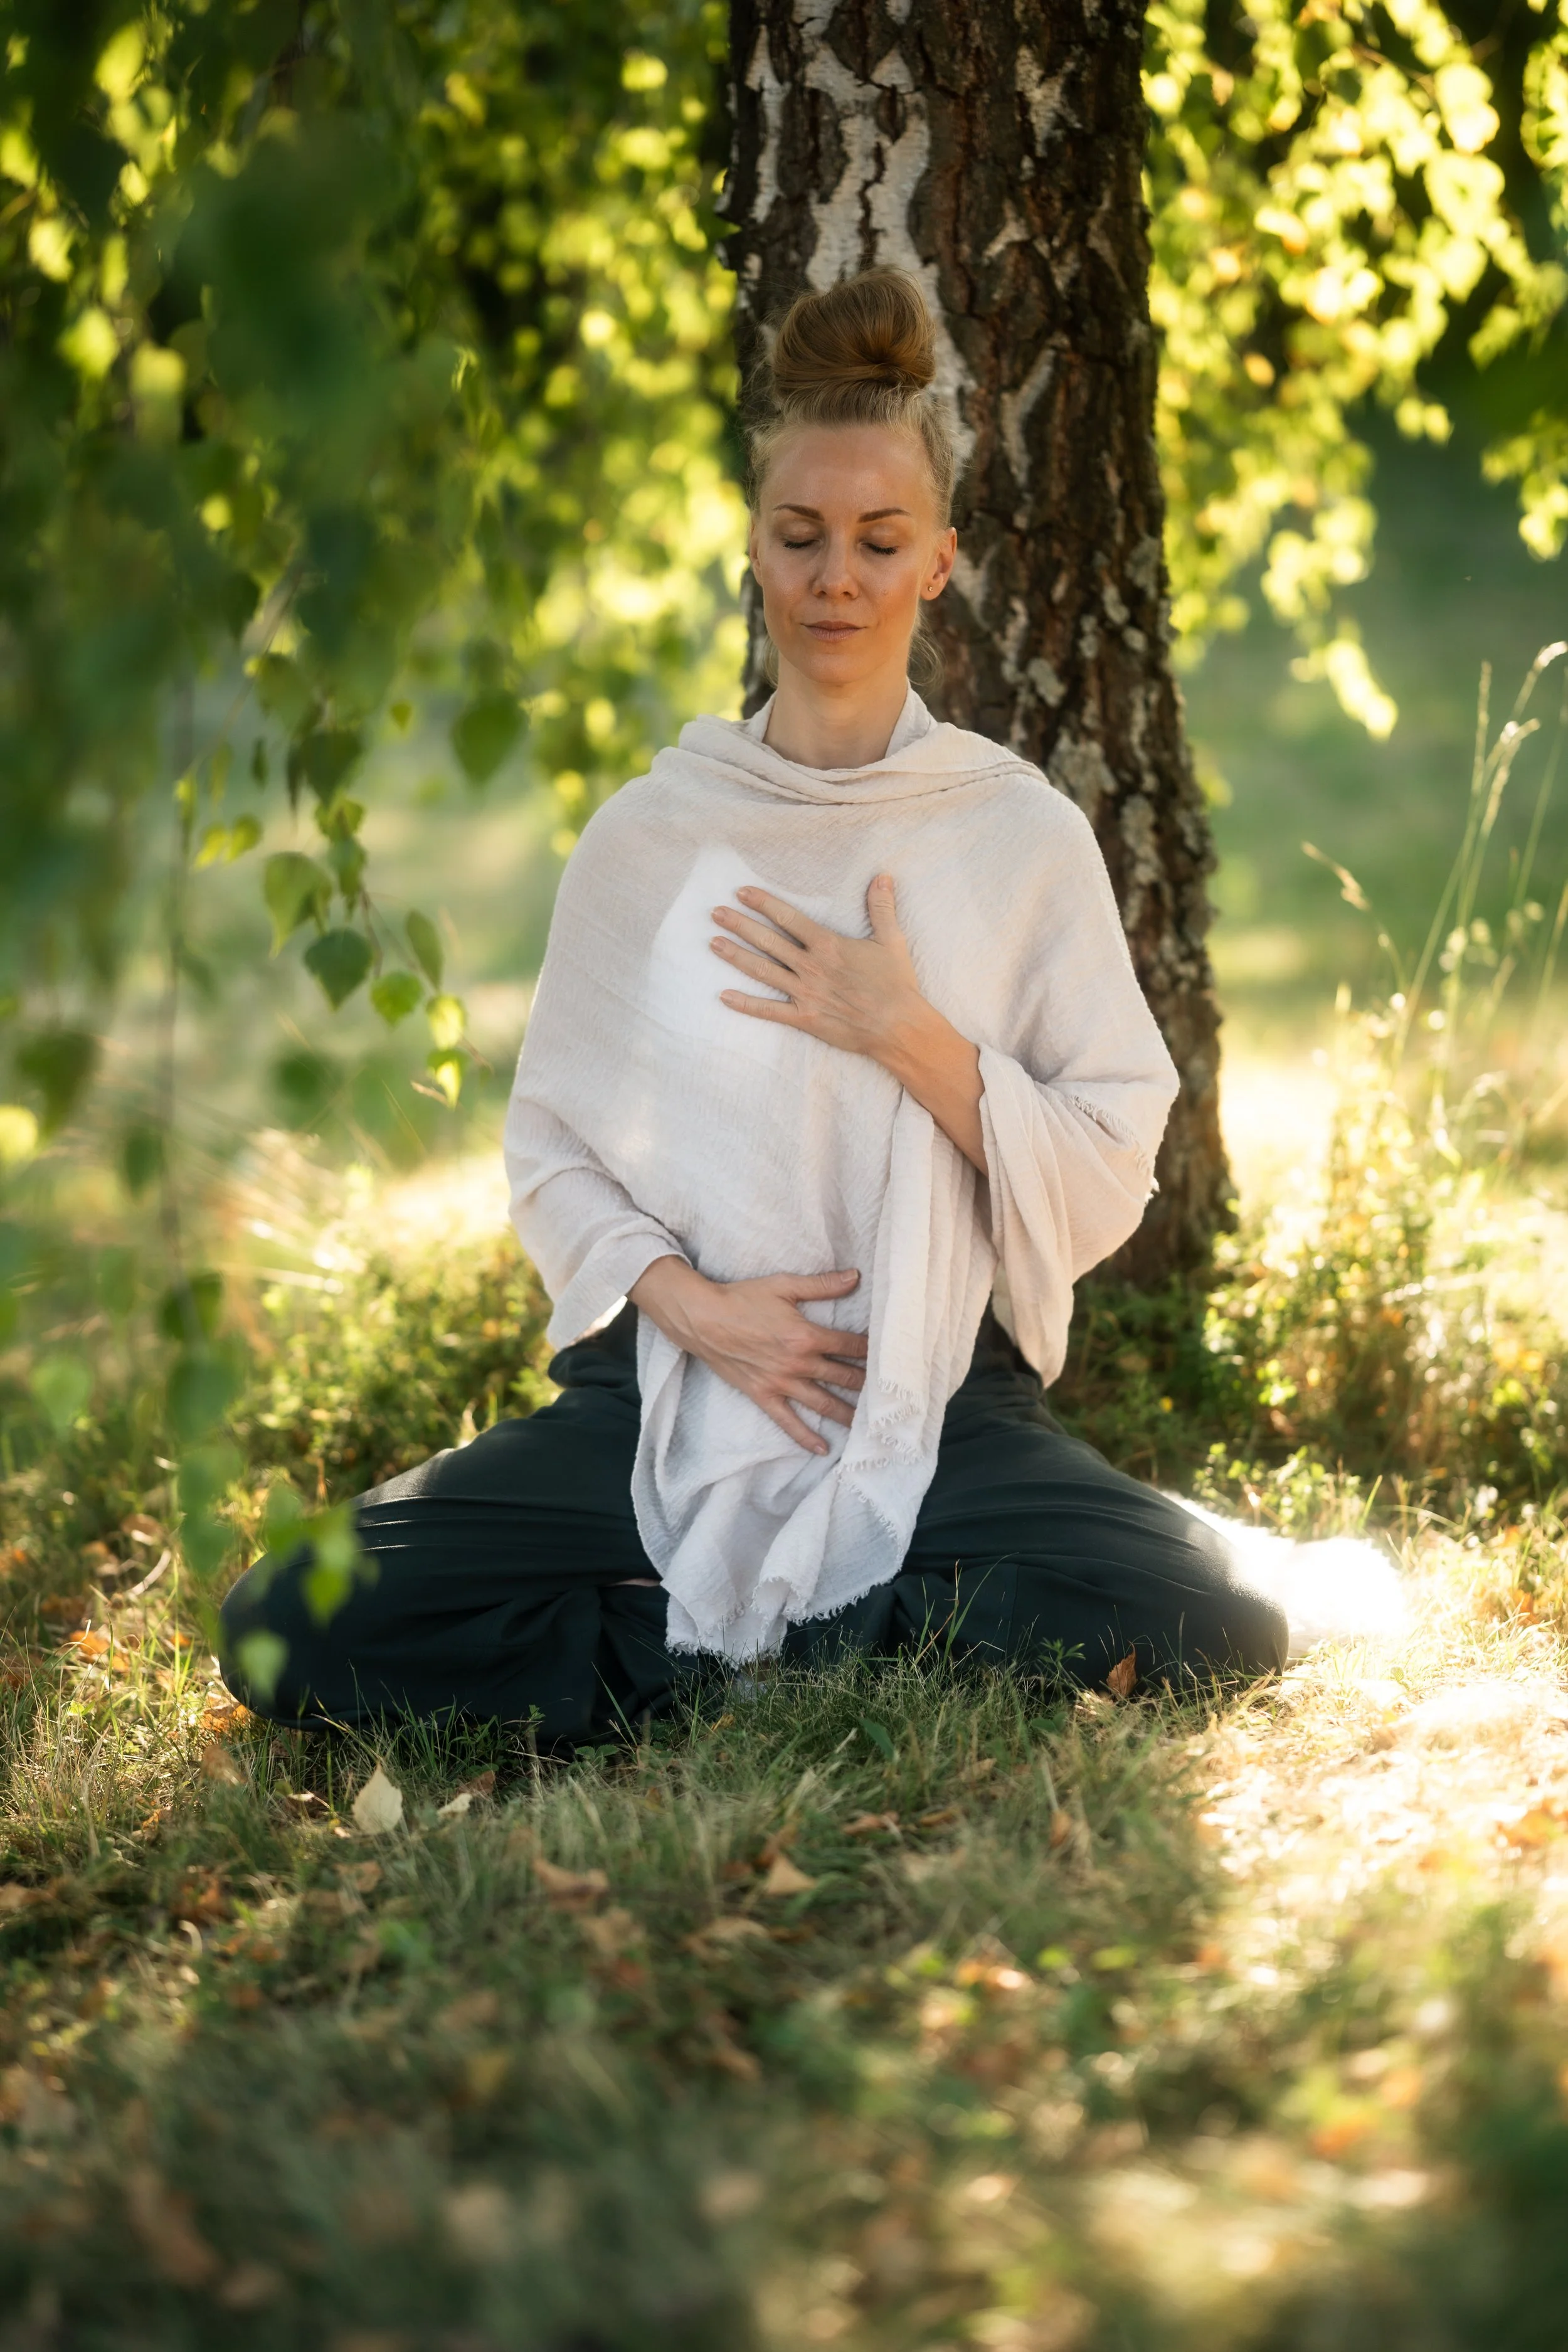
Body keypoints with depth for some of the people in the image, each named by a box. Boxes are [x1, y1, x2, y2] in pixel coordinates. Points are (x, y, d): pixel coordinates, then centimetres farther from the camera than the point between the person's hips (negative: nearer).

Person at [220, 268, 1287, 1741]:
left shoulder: (1023, 836, 3)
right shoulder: (647, 835, 6)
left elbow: (1108, 1189, 0)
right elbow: (549, 1150, 8)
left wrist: (907, 1033, -13)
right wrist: (689, 1301, -11)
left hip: (941, 1411, -1)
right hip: (659, 1397, 2)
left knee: (1208, 1630, -30)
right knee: (289, 1632, -20)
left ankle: (756, 1643, -9)